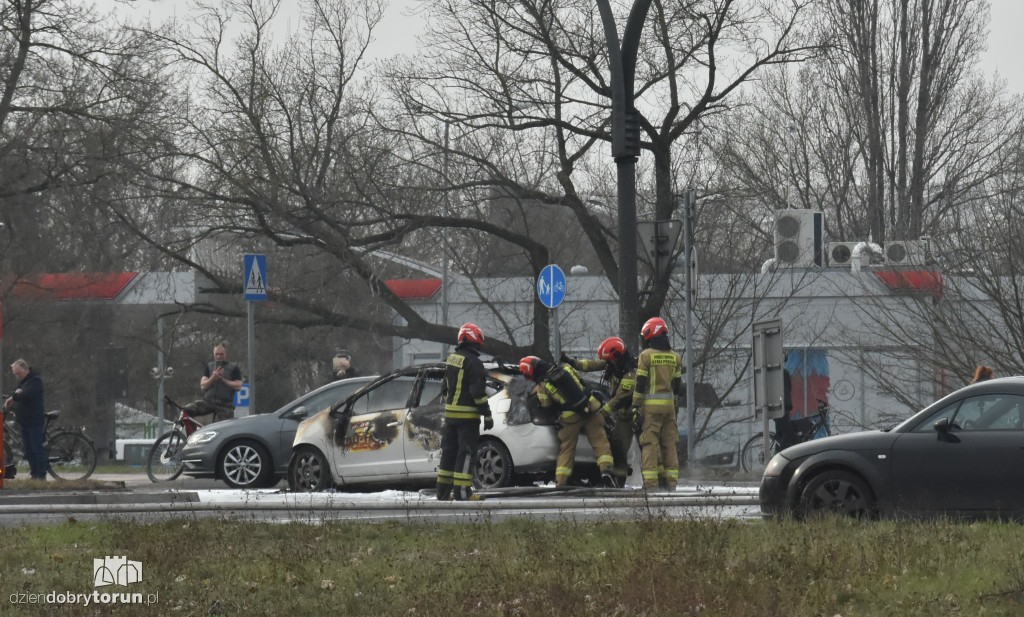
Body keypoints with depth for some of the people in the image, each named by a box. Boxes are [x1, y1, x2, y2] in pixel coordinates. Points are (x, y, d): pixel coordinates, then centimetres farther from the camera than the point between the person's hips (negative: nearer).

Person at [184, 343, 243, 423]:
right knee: (187, 410, -19)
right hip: (208, 402, 2)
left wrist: (222, 380, -14)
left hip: (225, 405, -2)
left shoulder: (234, 368, 5)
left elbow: (238, 386, -5)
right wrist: (213, 378, -15)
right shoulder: (209, 367, 13)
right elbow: (203, 386, 3)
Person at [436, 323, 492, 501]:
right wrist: (487, 415, -14)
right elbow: (478, 392, -18)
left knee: (449, 451, 14)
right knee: (466, 453, -4)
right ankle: (462, 493, -8)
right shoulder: (473, 362, -15)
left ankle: (443, 492, 17)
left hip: (450, 413, 7)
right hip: (468, 416, -7)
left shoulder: (451, 359, 11)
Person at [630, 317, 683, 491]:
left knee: (650, 442, -4)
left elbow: (640, 383, -9)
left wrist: (636, 405, -4)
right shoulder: (674, 357, 9)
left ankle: (651, 481, -9)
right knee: (669, 442, 9)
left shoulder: (646, 355, -7)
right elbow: (678, 385, 13)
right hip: (669, 405, 5)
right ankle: (670, 480, 9)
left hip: (651, 405, -5)